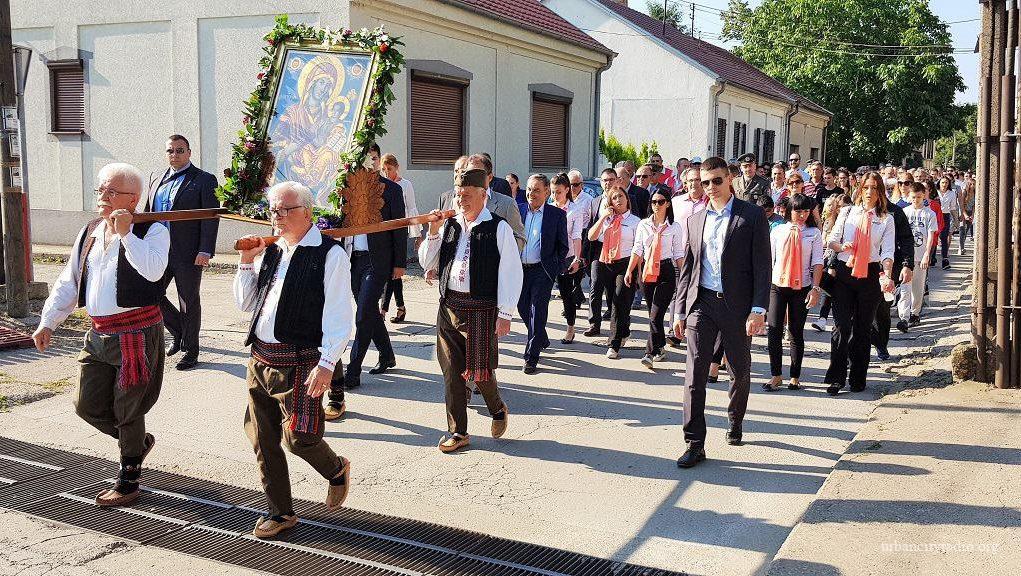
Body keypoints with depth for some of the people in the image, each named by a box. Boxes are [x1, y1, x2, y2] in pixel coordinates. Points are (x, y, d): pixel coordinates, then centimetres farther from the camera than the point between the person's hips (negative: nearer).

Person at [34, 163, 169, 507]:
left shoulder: (152, 231, -9)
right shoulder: (89, 234, 12)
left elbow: (153, 271, -29)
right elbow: (68, 283, 16)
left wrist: (125, 233, -27)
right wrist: (48, 321, 10)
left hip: (138, 334, -7)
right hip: (99, 334, 7)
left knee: (127, 410, 4)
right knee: (88, 406, 10)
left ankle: (128, 481, 21)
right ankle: (138, 442, 36)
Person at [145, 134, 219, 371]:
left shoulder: (204, 180, -5)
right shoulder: (156, 178, 14)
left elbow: (211, 218, -10)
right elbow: (148, 213, 19)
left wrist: (205, 251, -18)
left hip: (188, 253, -6)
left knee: (189, 302, 3)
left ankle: (190, 351, 17)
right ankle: (178, 332, 29)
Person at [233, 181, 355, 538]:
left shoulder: (330, 254, -8)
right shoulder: (270, 252, 13)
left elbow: (339, 316, -14)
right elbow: (245, 304, 19)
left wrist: (327, 364, -20)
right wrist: (247, 262, 6)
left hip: (300, 363, -7)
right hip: (261, 359, 7)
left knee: (298, 437, -8)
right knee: (262, 438, 10)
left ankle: (336, 470, 25)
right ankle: (280, 512, 25)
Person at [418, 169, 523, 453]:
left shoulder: (498, 228, -5)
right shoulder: (449, 225, 11)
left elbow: (511, 274, -7)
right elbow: (427, 262, 13)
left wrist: (505, 314, -11)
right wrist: (433, 232, -1)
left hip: (481, 309, -5)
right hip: (449, 306, 5)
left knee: (479, 370, -1)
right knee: (452, 371, 7)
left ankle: (497, 408, 31)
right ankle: (458, 432, 19)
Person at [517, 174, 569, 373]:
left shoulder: (557, 215, -3)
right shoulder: (519, 211, 5)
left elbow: (563, 246, 2)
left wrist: (555, 270, -3)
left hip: (542, 271, -4)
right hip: (521, 268, 4)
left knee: (537, 312, -3)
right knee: (523, 308, 13)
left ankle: (531, 357, 4)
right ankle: (541, 340, 38)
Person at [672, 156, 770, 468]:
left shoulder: (752, 216, -1)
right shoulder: (695, 220, 11)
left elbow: (762, 265, -6)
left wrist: (759, 309, -14)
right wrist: (679, 311, 10)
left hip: (737, 305, -2)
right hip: (701, 303, 2)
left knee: (740, 371, 13)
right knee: (695, 373, -5)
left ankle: (735, 422, 39)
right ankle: (695, 444, -2)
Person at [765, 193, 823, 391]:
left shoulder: (814, 233, 3)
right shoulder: (777, 231, 7)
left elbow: (817, 263, 0)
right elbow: (769, 260, 10)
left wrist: (815, 288, -8)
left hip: (801, 288, -1)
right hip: (777, 285, 1)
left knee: (796, 332, 4)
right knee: (774, 330, -5)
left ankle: (795, 376, 13)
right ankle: (776, 375, 4)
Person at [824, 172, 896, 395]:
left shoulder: (886, 219, 7)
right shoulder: (847, 212, 9)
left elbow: (888, 251, -2)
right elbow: (831, 240, 8)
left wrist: (887, 276, -19)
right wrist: (842, 246, -15)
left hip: (870, 274, 0)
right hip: (844, 271, 0)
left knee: (863, 328, 6)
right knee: (842, 326, -6)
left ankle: (858, 379, 15)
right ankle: (836, 378, -3)